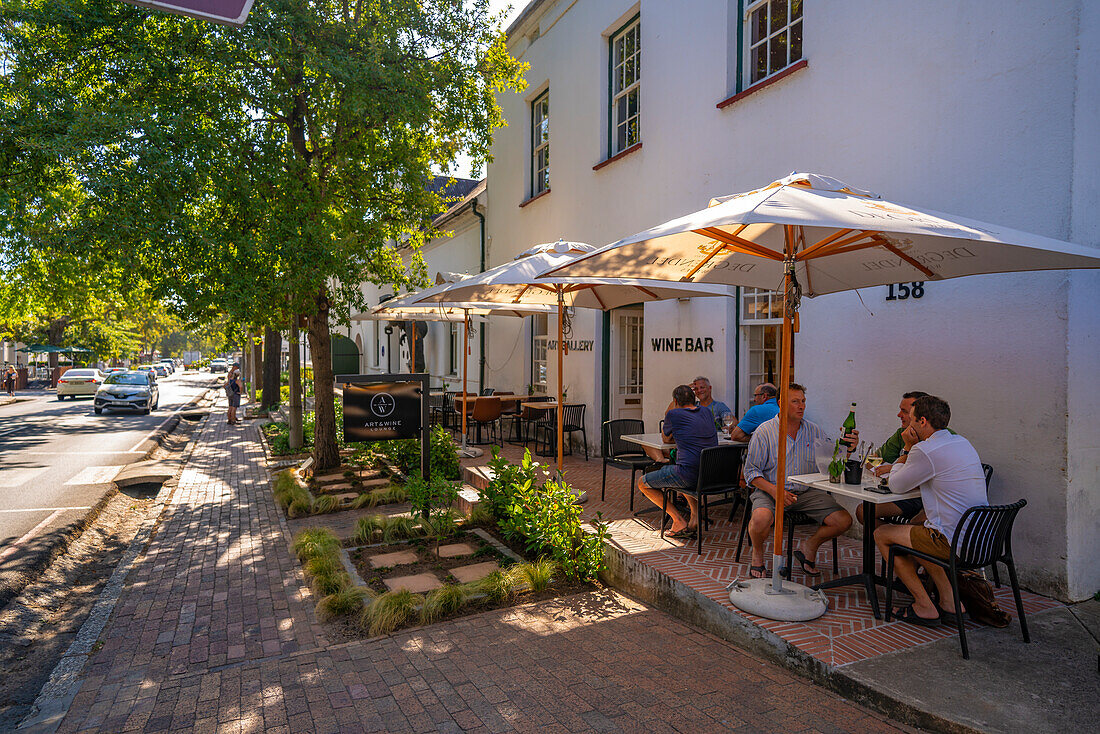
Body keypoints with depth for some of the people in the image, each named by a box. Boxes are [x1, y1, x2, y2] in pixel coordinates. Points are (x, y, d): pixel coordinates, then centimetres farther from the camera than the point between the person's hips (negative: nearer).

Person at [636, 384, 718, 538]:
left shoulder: (674, 414, -3)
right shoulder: (707, 412, 14)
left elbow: (666, 439, 16)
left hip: (689, 475, -7)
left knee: (642, 483, 11)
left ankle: (679, 521, 5)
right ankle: (695, 515, 17)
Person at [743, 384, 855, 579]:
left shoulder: (814, 431, 9)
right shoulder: (765, 431, -4)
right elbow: (751, 471, -6)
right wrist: (773, 490, -20)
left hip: (806, 492, 4)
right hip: (770, 490, -4)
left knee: (844, 520, -13)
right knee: (761, 518, -34)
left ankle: (810, 545, 17)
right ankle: (757, 553, 1)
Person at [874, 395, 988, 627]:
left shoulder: (925, 451, -19)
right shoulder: (962, 442, 11)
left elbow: (896, 486, -5)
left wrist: (907, 449, 2)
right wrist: (911, 450, 14)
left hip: (953, 542, -9)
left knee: (881, 534, 6)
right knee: (918, 524, 30)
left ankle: (925, 607, 10)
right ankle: (949, 602, 25)